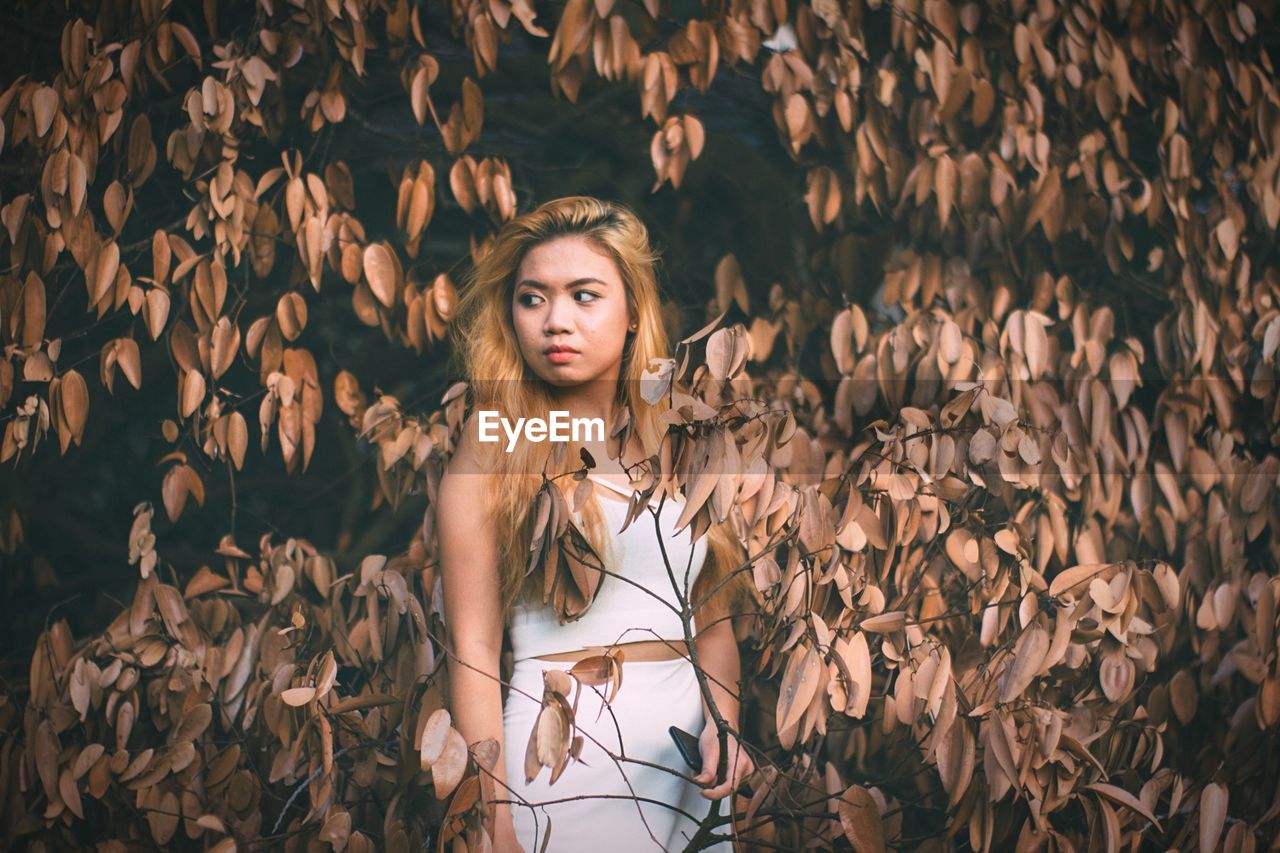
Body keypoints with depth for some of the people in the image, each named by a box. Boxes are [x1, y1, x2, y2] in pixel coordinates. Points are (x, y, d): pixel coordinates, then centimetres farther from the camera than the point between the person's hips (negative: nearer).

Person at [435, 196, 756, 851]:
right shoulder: (494, 447, -6)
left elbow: (711, 619, 12)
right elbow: (473, 647, -10)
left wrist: (722, 725, -6)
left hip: (684, 747, 5)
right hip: (560, 740, -4)